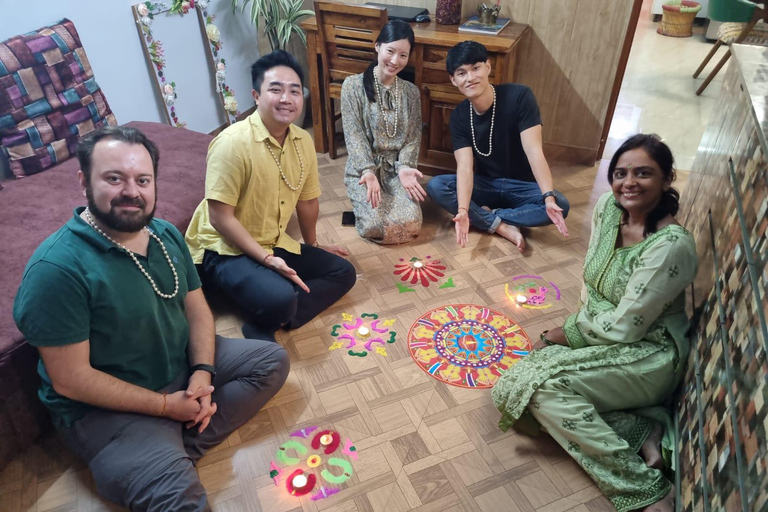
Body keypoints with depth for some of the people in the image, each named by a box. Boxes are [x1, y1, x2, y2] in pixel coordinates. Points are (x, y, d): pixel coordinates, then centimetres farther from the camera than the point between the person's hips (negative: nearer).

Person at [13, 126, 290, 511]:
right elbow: (70, 379, -21)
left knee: (273, 361, 6)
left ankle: (180, 446, -5)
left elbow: (197, 309, 5)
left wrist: (203, 372, -12)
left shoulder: (166, 234, 0)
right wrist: (165, 405, -18)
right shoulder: (56, 268, -24)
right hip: (107, 405, -8)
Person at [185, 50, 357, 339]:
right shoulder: (233, 143, -22)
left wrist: (312, 246, 24)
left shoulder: (303, 141, -1)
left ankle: (273, 321, -7)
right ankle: (261, 328, 0)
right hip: (223, 250, -8)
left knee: (343, 272, 4)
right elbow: (220, 217, -21)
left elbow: (307, 200, 13)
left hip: (273, 244, 8)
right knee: (280, 298, -34)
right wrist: (267, 259, -24)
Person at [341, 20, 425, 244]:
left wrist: (405, 167, -17)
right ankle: (363, 201, 12)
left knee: (410, 224, -19)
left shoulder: (411, 92, 4)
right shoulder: (353, 85, -7)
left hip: (396, 168, 3)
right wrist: (368, 171, -24)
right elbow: (354, 136, -11)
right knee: (375, 226, -23)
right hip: (362, 169, -2)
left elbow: (413, 137, 2)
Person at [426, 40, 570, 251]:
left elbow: (534, 151, -26)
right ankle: (503, 227, -23)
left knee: (560, 205, -31)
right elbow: (464, 166, -21)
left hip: (522, 187, -2)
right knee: (435, 186, -24)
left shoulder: (519, 97, -18)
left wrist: (549, 197, -41)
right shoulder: (459, 116, -9)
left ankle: (484, 216, -19)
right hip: (484, 185, 2)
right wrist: (462, 210, -39)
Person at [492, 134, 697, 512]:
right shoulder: (607, 207, -4)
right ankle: (641, 431, -6)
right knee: (508, 389, -9)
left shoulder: (672, 245, -25)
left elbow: (625, 327, -22)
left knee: (542, 384, -28)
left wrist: (567, 334, -9)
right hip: (599, 335, 8)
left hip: (646, 355, -7)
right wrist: (576, 328, -3)